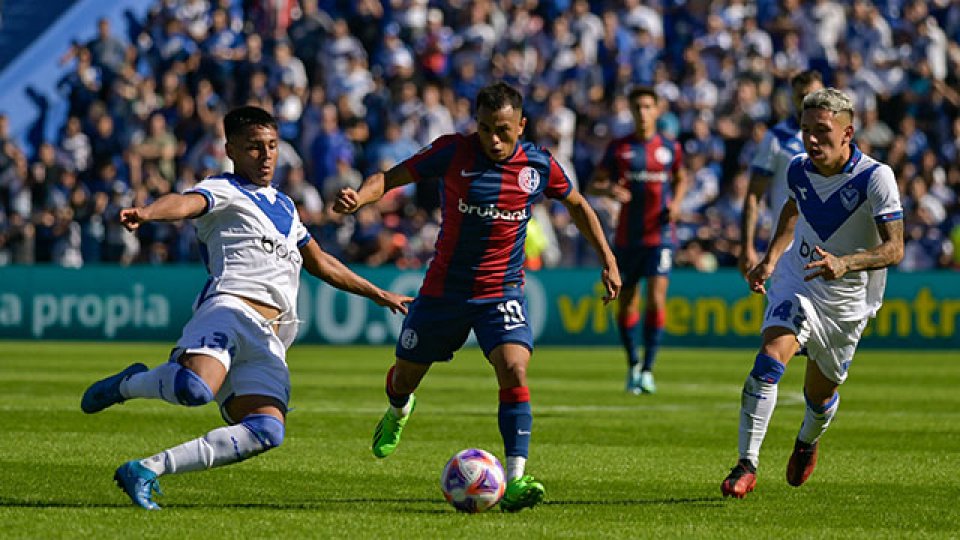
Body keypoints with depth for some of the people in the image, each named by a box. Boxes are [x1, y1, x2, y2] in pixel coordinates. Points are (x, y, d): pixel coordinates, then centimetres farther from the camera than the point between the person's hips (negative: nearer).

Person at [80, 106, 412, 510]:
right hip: (230, 310, -7)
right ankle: (129, 384, -2)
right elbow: (187, 203, -15)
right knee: (195, 389, -38)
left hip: (268, 342, 7)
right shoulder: (224, 191, 9)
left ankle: (147, 470, -14)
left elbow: (321, 264, 46)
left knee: (267, 432, -19)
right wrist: (147, 213, -38)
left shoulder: (285, 206, 33)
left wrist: (377, 294, 51)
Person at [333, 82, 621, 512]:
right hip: (445, 290, 1)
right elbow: (392, 177, -10)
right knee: (406, 375, 15)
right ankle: (398, 412, 54)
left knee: (514, 371, -25)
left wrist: (608, 261, 11)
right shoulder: (453, 153, -13)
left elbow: (577, 205, 12)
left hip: (503, 292, 0)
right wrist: (358, 197, -31)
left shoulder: (539, 166, -7)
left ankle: (515, 481, -27)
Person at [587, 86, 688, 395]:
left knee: (656, 297, -15)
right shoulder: (619, 148, 3)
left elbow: (681, 179, 22)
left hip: (660, 233, -1)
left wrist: (676, 203, 2)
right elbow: (594, 184, 5)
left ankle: (647, 369, -11)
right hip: (627, 236, 1)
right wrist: (609, 190, -18)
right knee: (627, 302, 7)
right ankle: (633, 365, 26)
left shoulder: (670, 148, 5)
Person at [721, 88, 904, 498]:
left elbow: (894, 248, -25)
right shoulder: (799, 170, -7)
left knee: (820, 394, 13)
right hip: (796, 283, 2)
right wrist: (771, 259, 8)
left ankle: (808, 440, 50)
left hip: (847, 302, -2)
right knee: (769, 360, -24)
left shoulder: (875, 177, -22)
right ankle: (747, 465, -22)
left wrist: (845, 263, -41)